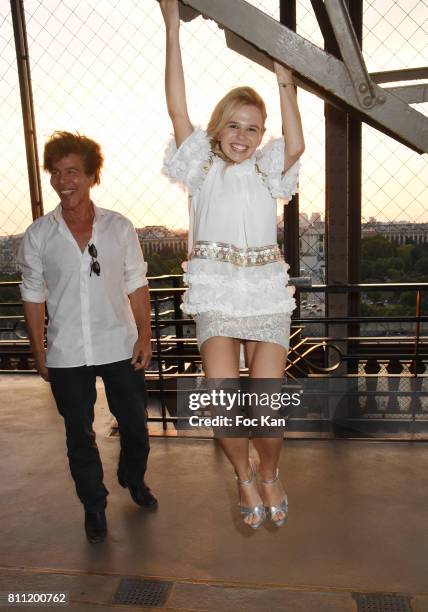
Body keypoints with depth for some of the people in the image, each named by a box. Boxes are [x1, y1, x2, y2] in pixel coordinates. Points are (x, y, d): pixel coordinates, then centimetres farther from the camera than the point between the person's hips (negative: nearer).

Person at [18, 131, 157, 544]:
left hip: (120, 346, 1)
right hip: (66, 354, 0)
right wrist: (39, 353, 2)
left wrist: (145, 335, -4)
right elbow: (33, 296, 3)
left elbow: (136, 286, 2)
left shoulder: (119, 227, -3)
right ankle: (94, 505, 34)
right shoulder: (37, 236, -3)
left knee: (135, 424, 14)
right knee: (79, 434, 13)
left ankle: (134, 479, 44)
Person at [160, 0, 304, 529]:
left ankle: (269, 475, 26)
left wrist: (284, 82, -11)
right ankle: (245, 476, 17)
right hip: (215, 296, -1)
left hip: (266, 295, 1)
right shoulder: (202, 165, 11)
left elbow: (296, 146, -7)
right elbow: (178, 111, -1)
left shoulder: (267, 169, 14)